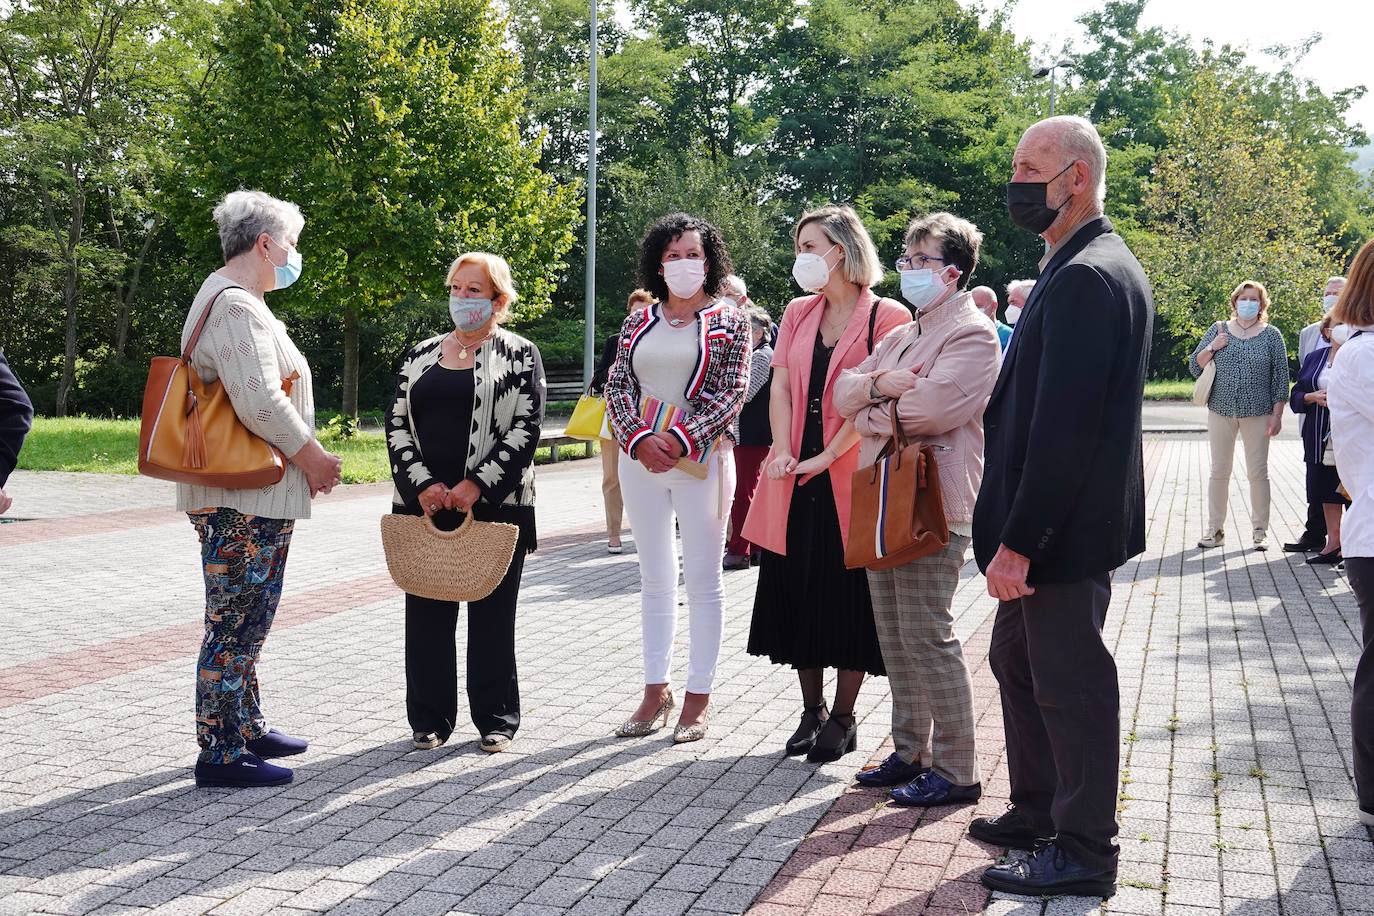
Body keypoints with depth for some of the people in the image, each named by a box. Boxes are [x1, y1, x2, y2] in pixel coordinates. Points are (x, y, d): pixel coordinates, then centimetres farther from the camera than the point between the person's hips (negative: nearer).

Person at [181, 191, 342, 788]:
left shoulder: (229, 299, 19)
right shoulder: (237, 307, -16)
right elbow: (260, 403, -25)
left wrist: (306, 457, 16)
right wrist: (312, 457, -12)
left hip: (250, 497, 11)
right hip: (244, 499, -11)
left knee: (244, 622, 18)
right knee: (236, 625, -5)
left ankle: (247, 729, 29)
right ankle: (220, 755, 1)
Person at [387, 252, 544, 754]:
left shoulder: (519, 354, 1)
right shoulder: (420, 354, 12)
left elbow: (526, 429, -7)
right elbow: (397, 425, 7)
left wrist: (477, 485, -15)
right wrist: (421, 484, -8)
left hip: (494, 506, -3)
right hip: (424, 504, 3)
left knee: (491, 614, 4)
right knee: (426, 613, 6)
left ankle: (496, 719, 15)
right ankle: (429, 718, 18)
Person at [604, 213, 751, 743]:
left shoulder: (729, 320, 1)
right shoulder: (639, 322, 11)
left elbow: (733, 392, -6)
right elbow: (616, 386, 6)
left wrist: (681, 440, -15)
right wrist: (639, 439, -11)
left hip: (702, 458, -4)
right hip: (641, 457, 4)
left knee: (702, 580, 2)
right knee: (655, 581, 10)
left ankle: (699, 698, 8)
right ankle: (655, 690, 17)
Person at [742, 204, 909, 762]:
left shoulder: (886, 316, -6)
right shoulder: (798, 314, 12)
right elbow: (781, 386, 4)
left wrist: (826, 457, -18)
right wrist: (782, 452, -11)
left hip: (851, 478, -5)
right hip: (795, 480, 6)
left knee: (851, 597, 2)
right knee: (797, 592, 10)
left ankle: (843, 718, 15)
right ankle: (811, 711, 23)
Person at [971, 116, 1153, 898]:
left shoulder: (1084, 277, -20)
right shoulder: (1103, 265, 13)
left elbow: (1062, 424, -25)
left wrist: (1018, 540, -23)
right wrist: (1014, 531, 16)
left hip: (1064, 529, -10)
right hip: (1052, 522, 10)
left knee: (1070, 685, 1)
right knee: (1018, 660, 20)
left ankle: (1084, 852, 15)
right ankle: (1038, 812, 35)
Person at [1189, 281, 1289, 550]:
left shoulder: (1271, 335, 2)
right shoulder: (1218, 330, 6)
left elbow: (1281, 377, 1)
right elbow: (1195, 366, 6)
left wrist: (1277, 414, -6)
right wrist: (1212, 347, -11)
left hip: (1257, 413, -1)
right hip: (1220, 411, 2)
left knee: (1258, 472, 2)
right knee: (1219, 471, 5)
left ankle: (1260, 531, 11)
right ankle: (1215, 530, 11)